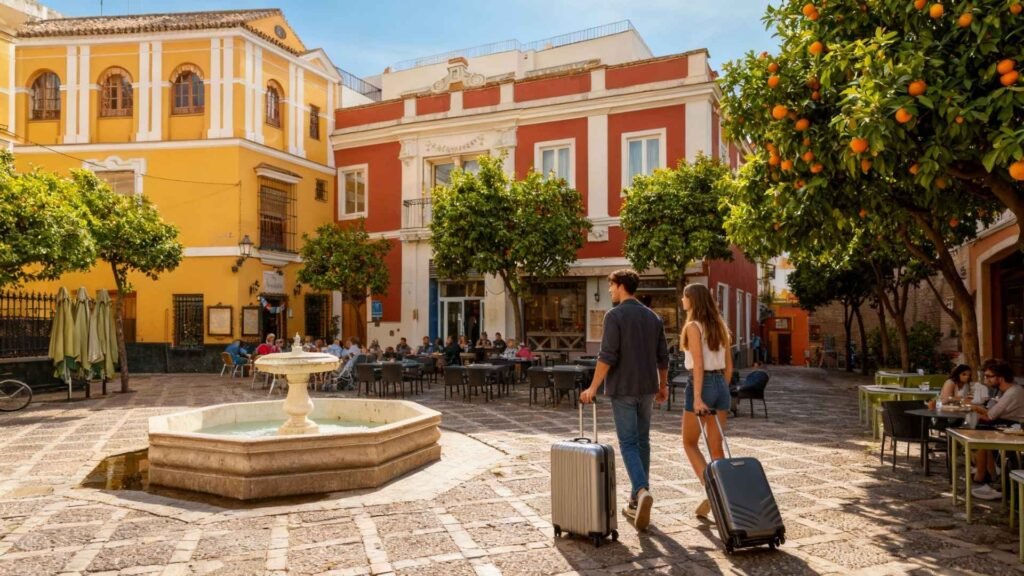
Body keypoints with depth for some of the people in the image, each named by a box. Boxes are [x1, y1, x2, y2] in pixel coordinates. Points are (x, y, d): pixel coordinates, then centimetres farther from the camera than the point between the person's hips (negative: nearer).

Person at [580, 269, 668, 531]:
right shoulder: (653, 317, 9)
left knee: (628, 443, 0)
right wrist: (663, 385, 21)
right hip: (647, 388, 6)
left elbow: (608, 355, -17)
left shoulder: (615, 315, -10)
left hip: (623, 388, -6)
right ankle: (636, 502, 18)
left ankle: (642, 491, -20)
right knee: (642, 442, 12)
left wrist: (593, 387, -13)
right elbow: (663, 356, 11)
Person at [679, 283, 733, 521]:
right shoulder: (720, 327, 11)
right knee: (716, 447, 11)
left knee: (689, 442, 9)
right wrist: (722, 390, 19)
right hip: (721, 384, 7)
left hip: (702, 384, -7)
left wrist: (697, 397, -19)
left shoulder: (693, 326, -10)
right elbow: (728, 366, 12)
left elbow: (698, 364, -17)